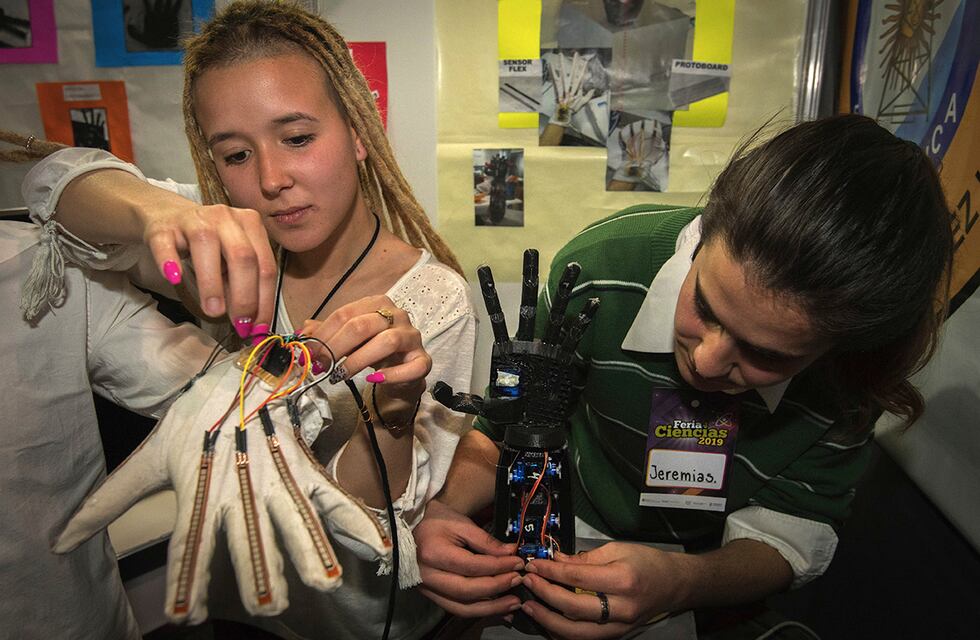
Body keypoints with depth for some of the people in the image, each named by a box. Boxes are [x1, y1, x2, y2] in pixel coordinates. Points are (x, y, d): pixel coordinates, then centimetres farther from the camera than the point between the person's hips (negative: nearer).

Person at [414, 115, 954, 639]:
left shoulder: (857, 372, -21)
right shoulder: (600, 268, -23)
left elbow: (788, 537, -13)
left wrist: (681, 582, -32)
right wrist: (446, 508, -27)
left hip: (715, 571, 1)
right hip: (570, 549, 0)